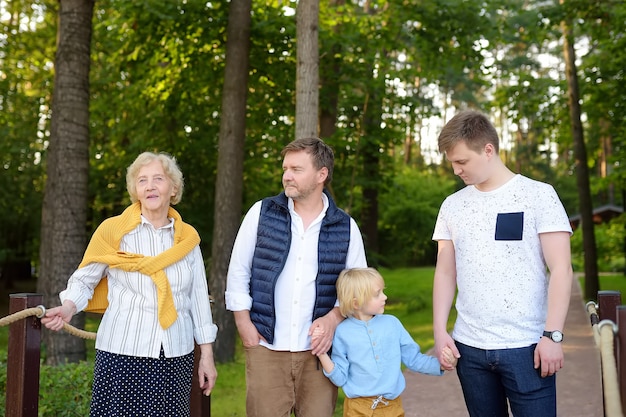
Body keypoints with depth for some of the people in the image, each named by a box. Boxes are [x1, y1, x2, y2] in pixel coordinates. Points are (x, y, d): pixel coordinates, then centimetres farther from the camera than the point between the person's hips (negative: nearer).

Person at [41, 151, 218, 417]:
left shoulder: (187, 237, 6)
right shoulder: (113, 230, -2)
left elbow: (198, 297, 8)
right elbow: (84, 280, 3)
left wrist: (207, 355, 8)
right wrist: (68, 308, -18)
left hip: (176, 357, 3)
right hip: (123, 354, -2)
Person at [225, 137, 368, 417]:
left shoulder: (345, 227, 3)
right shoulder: (261, 213, 1)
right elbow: (238, 272, 5)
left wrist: (334, 317, -9)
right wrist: (244, 324, -1)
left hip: (317, 350, 1)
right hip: (265, 347, 0)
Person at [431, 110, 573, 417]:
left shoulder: (539, 195, -2)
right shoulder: (452, 205, 9)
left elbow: (561, 269, -6)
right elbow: (445, 273, 12)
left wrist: (552, 335, -12)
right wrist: (440, 331, 3)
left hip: (526, 346, -3)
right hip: (468, 347, 4)